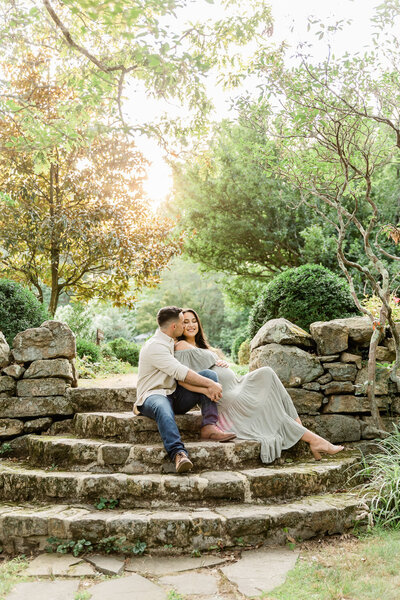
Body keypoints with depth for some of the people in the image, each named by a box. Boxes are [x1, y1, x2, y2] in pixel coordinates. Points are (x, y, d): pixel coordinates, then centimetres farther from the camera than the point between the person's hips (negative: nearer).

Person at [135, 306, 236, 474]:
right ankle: (178, 453, -57)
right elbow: (180, 373, -22)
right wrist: (210, 385, -21)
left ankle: (209, 427, -22)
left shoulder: (172, 342, 15)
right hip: (153, 395, -8)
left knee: (209, 374, -11)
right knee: (162, 407, -44)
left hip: (175, 395, 8)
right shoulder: (155, 346, -14)